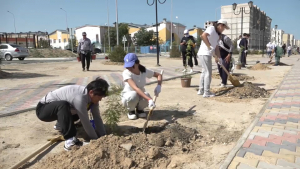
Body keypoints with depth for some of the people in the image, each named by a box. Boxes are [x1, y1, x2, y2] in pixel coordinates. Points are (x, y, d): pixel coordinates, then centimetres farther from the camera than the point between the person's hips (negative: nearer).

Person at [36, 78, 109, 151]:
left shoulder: (91, 96, -11)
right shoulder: (80, 98, -36)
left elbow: (97, 118, -8)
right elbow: (86, 123, -30)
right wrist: (96, 140, -20)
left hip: (58, 108, 8)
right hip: (43, 109, -8)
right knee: (64, 105, -39)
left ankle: (61, 124, 22)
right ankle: (69, 139, -31)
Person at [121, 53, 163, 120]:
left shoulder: (144, 71, -14)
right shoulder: (126, 73, -26)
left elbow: (159, 75, -2)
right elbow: (135, 88, -38)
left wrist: (159, 86, -24)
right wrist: (149, 99, -48)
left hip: (141, 95, 3)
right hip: (127, 96, -3)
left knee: (146, 95, -32)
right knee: (133, 95, -38)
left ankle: (139, 109, 2)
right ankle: (131, 111, -4)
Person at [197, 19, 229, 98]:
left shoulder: (217, 34, 20)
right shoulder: (211, 28, -8)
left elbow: (216, 47, 19)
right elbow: (203, 35, -27)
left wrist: (218, 57, 11)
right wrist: (209, 46, -23)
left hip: (207, 54, 10)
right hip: (205, 54, -10)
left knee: (204, 72, 16)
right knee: (208, 72, -6)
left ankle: (201, 90, 25)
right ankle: (206, 92, -1)